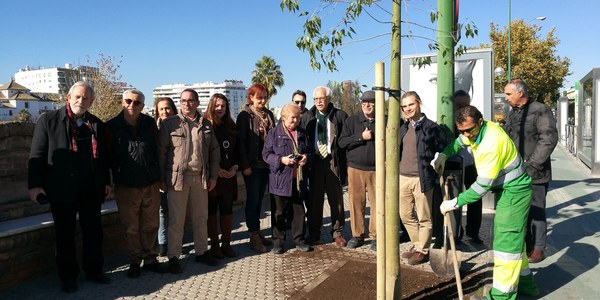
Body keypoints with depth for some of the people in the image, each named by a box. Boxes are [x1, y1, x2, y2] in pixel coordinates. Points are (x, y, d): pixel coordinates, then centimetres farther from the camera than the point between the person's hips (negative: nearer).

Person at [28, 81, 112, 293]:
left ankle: (94, 271, 27)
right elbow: (37, 155, -4)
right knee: (65, 235, 9)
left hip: (91, 191, 3)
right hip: (62, 190, -3)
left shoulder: (97, 125, 7)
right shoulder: (49, 121, -3)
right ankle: (68, 276, 23)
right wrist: (34, 184, -8)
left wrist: (106, 182, 11)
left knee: (94, 233, 11)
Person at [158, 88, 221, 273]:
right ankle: (173, 257, 15)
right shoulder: (169, 124, -3)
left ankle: (201, 252, 28)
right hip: (177, 178, -4)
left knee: (201, 218, 14)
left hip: (201, 178, 4)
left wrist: (213, 176, 7)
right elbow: (161, 152, -4)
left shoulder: (206, 125, 9)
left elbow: (214, 151, 12)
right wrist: (162, 179, -7)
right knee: (176, 220, 3)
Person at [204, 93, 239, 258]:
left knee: (227, 210, 7)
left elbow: (236, 150, 12)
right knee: (211, 210, 5)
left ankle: (226, 243, 17)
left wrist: (234, 167, -3)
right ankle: (214, 245, 15)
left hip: (229, 175, 4)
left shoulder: (231, 126, 11)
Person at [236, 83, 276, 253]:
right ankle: (254, 237, 6)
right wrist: (245, 165, -14)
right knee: (253, 199, -1)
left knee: (259, 198, 12)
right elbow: (240, 142, -10)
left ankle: (257, 232, 22)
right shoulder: (244, 116, -6)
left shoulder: (269, 115, 10)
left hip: (266, 163, 5)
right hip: (252, 164, -5)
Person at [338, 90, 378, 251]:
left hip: (377, 169, -1)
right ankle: (357, 235, 18)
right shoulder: (351, 121, 7)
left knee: (377, 203, 0)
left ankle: (375, 236, 13)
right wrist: (361, 137, -11)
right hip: (355, 168, 1)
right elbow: (342, 142, -1)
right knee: (356, 203, 4)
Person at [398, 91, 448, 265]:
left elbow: (444, 150, -5)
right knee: (405, 215, 14)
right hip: (403, 177, 7)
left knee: (424, 218, 4)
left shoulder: (431, 127, -7)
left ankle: (422, 250, 18)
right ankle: (417, 244, 31)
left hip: (421, 178, -6)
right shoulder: (404, 128, 12)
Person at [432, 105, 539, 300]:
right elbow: (459, 142, 18)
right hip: (505, 188, 10)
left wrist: (455, 203, -25)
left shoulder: (491, 143, -32)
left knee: (506, 240, -8)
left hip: (514, 191, -10)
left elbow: (483, 185, -30)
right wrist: (443, 155, 0)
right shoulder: (477, 129, -4)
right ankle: (525, 282, 34)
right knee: (513, 236, 19)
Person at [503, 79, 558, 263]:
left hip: (534, 174, -7)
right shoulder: (512, 113, 14)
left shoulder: (540, 110, -9)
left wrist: (532, 164, -19)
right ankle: (524, 245, 26)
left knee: (536, 211, 2)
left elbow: (549, 138, -17)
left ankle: (538, 248, 14)